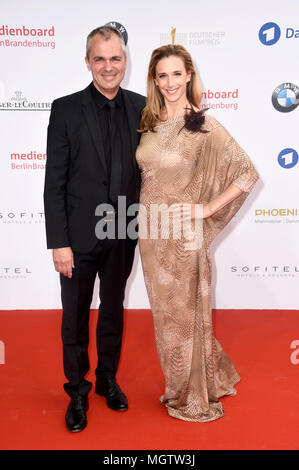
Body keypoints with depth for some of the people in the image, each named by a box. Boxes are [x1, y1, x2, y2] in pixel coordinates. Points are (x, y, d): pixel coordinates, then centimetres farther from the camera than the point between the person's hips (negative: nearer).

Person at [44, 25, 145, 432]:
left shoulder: (140, 107, 1)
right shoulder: (66, 109, -9)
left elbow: (148, 169, 7)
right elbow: (54, 184, -10)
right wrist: (59, 243, -13)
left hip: (123, 235, 3)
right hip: (79, 235, -3)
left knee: (113, 311, 19)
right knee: (75, 317, 12)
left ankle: (108, 379, 42)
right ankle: (77, 391, 34)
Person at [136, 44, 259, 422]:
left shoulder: (204, 125, -11)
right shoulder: (149, 122, 6)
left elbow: (247, 174, -12)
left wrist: (206, 209, -14)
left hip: (183, 234, -6)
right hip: (151, 231, 6)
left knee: (184, 313, 9)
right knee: (165, 312, 18)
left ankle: (192, 398, 32)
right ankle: (179, 386, 43)